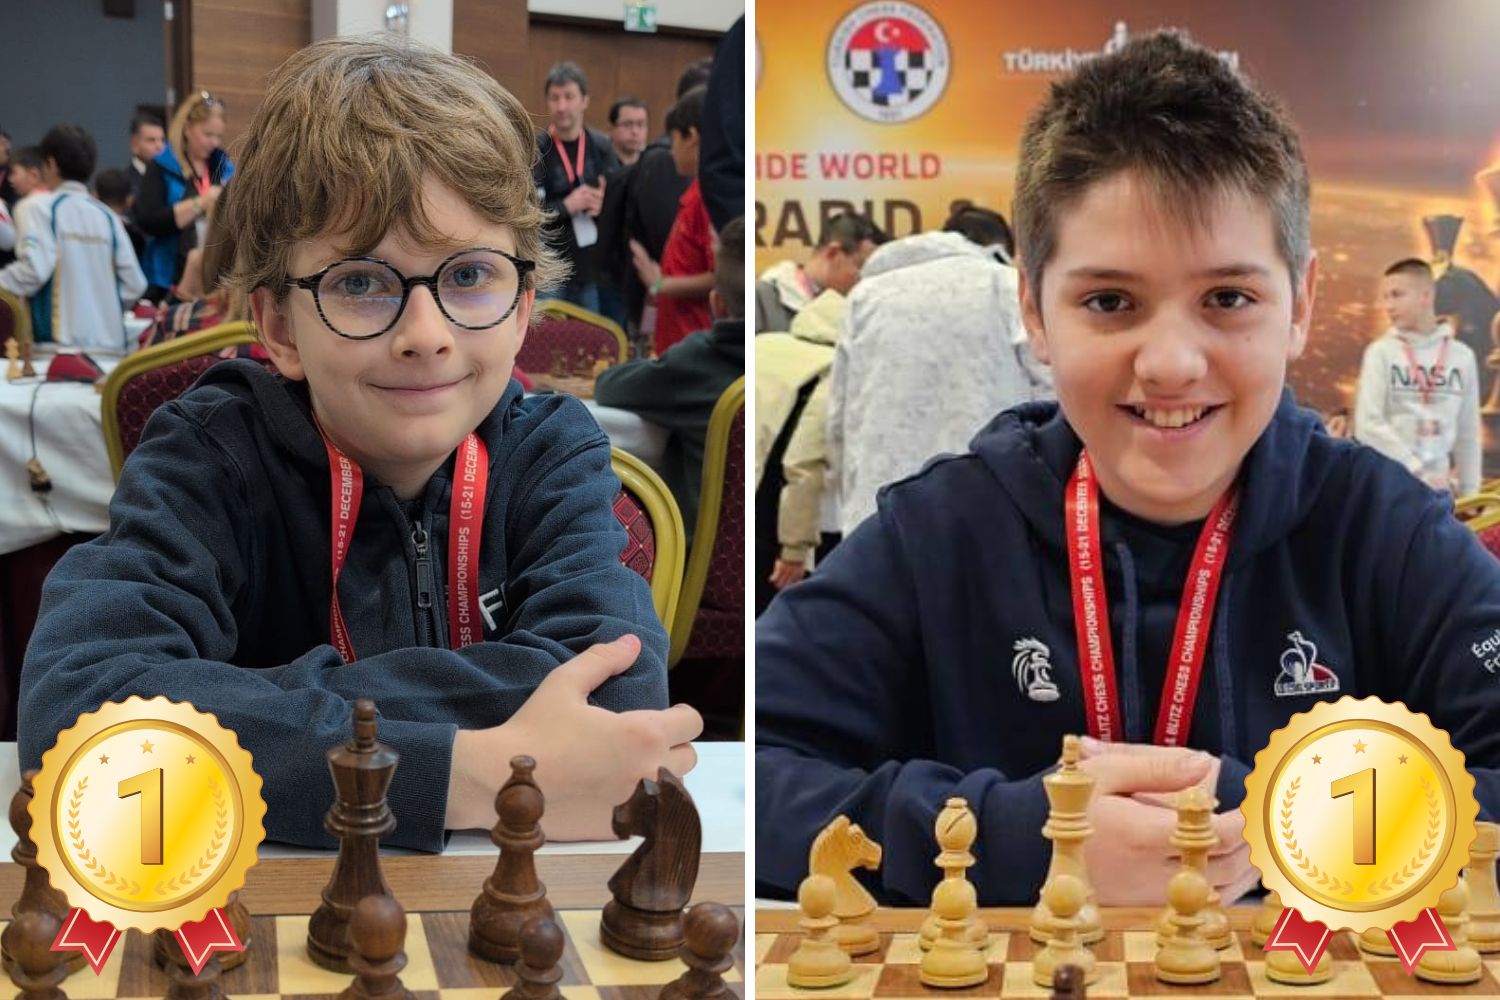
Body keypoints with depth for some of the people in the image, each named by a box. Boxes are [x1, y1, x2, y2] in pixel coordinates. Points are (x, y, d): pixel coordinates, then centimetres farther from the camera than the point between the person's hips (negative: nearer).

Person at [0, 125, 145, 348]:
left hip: (61, 342, -5)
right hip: (109, 343, 5)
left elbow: (33, 269, -16)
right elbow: (133, 283, 7)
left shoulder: (40, 207, -2)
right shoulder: (106, 215, 12)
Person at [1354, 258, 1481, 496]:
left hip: (1439, 487, 3)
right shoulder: (1381, 352, -4)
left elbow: (1468, 431, 11)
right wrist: (1418, 469, -15)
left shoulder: (1461, 356, 5)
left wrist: (1469, 492, 9)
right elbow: (1368, 424, -11)